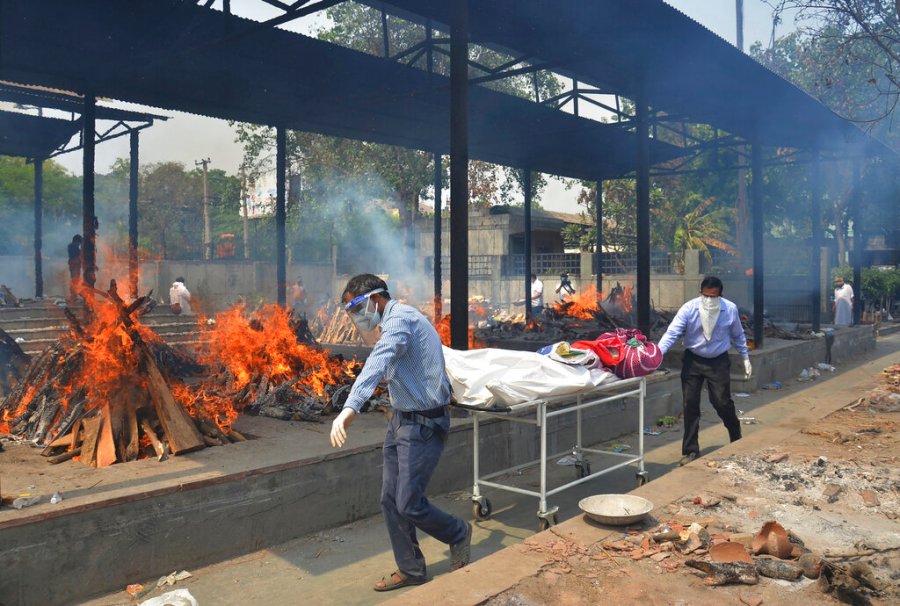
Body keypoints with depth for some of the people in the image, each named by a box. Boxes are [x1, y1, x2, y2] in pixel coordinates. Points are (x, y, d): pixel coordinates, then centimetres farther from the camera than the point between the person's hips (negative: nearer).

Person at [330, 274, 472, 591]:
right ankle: (410, 570, 24)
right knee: (391, 500, 10)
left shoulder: (400, 319, -20)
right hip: (401, 419, 10)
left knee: (409, 504, -4)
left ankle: (459, 533, 23)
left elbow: (377, 363, -38)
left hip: (423, 424, -10)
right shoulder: (398, 319, 12)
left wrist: (350, 408, -51)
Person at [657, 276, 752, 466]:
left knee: (722, 402, 1)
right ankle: (691, 450, 12)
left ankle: (737, 440, 30)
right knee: (690, 404, 0)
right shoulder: (689, 308, -17)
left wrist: (746, 358, 9)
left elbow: (738, 336, 6)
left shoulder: (730, 309, -10)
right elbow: (671, 333, -23)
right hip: (693, 361, 0)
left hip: (718, 362, 0)